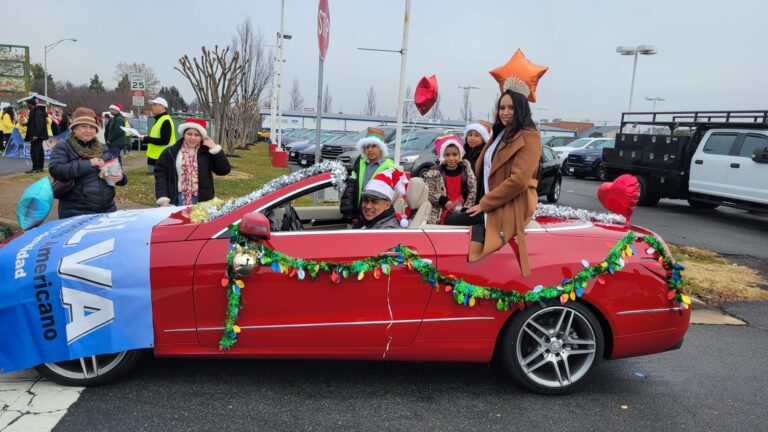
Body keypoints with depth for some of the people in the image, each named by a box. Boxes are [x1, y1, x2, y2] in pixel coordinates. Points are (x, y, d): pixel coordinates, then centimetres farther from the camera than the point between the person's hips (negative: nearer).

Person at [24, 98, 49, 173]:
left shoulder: (38, 112, -16)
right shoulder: (35, 111, 16)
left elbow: (39, 124, -25)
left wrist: (35, 135, -27)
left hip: (36, 136, -11)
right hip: (39, 135, 11)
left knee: (34, 151, -10)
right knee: (39, 151, 12)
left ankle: (35, 168, -9)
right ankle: (40, 167, 17)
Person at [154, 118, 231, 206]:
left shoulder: (207, 153, 6)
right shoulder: (170, 152, 6)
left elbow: (225, 170, 1)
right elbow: (160, 174, 2)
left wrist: (215, 148, -7)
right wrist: (163, 200, -9)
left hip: (202, 201, 0)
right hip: (176, 201, 0)